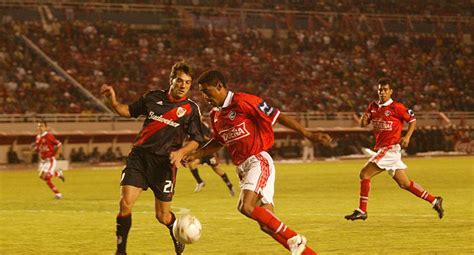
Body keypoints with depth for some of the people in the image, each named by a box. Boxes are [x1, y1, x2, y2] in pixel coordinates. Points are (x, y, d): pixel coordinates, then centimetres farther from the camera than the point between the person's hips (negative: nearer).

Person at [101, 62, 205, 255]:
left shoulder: (190, 109, 1)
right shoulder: (154, 97, 7)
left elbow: (196, 140, 3)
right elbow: (129, 111, 18)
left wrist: (180, 152, -15)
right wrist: (113, 102, 0)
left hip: (164, 162, -2)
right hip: (139, 157, 2)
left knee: (162, 216, 3)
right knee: (125, 203, -15)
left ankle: (178, 239, 37)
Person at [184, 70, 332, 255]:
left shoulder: (243, 101, -11)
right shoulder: (215, 115, 13)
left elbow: (277, 117, -9)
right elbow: (218, 142, 28)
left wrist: (308, 134, -11)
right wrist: (195, 155, 14)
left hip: (258, 161, -8)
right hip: (242, 168, 8)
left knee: (246, 207, -27)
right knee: (267, 224, 1)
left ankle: (294, 240, -18)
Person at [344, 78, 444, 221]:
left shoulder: (396, 107, -9)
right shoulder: (373, 107, 11)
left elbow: (412, 120, -1)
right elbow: (363, 125, 14)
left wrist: (407, 137, -13)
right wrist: (364, 119, -9)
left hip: (391, 149, -8)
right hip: (381, 149, 8)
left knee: (364, 174, -12)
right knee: (404, 184, 11)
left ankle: (362, 211, -8)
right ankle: (434, 201, 19)